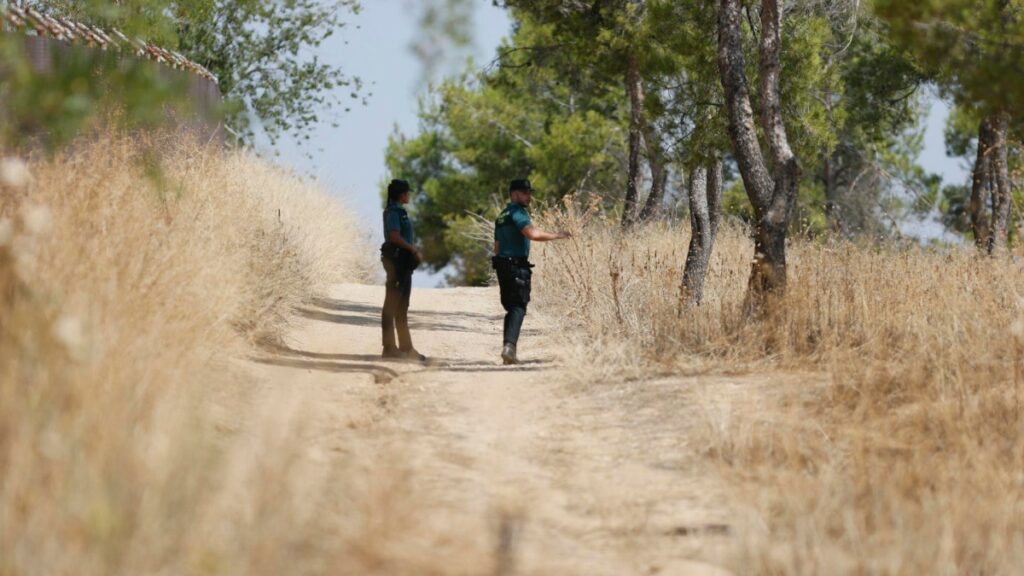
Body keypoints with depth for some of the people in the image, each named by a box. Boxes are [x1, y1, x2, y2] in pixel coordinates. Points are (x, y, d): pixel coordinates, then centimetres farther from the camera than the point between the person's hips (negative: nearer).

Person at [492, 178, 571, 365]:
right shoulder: (518, 212, -9)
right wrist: (556, 235, -14)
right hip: (517, 266, -9)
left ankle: (508, 349, 11)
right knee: (518, 309, -11)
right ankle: (509, 346, -24)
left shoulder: (502, 216, 21)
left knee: (511, 308, 14)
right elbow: (532, 234, -25)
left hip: (501, 265, 9)